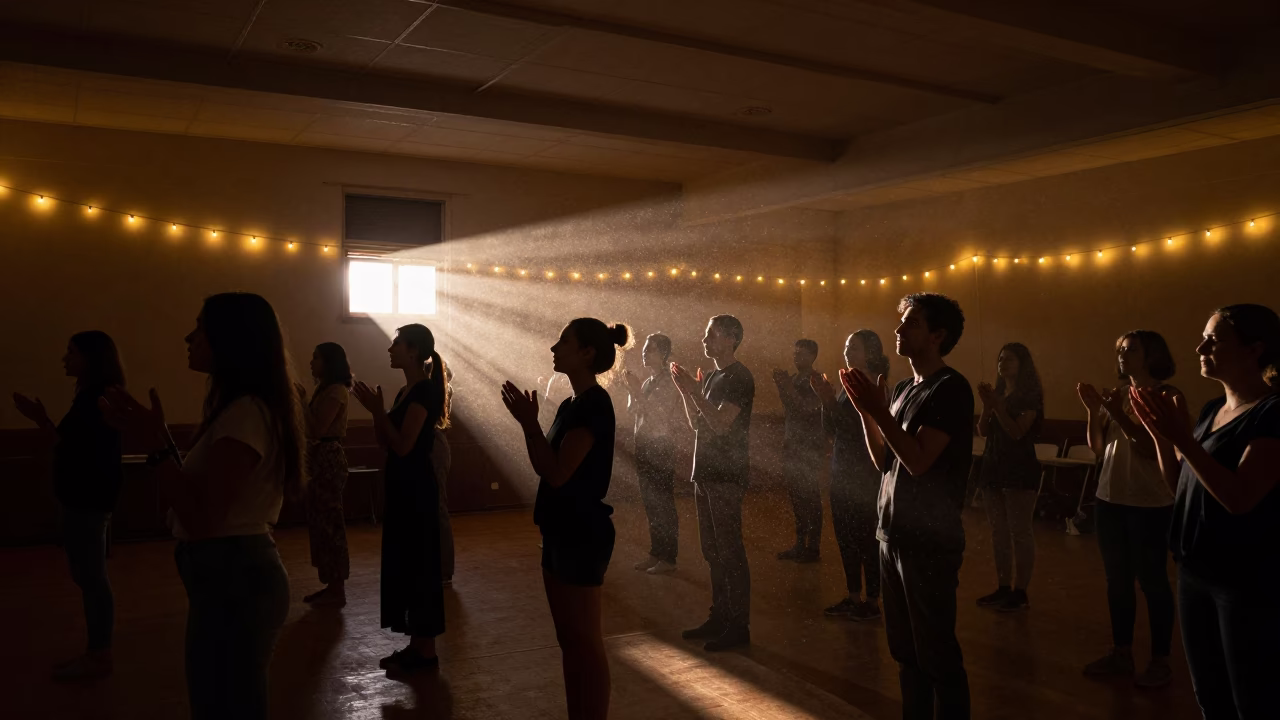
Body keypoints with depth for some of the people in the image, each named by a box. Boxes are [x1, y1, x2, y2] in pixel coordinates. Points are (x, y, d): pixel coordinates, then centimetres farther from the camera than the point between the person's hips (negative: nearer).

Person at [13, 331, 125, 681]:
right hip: (82, 498, 10)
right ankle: (95, 651, 23)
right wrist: (41, 419, 12)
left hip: (90, 500, -10)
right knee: (87, 576, 15)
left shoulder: (100, 400, -17)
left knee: (92, 577, -3)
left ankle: (100, 656, 6)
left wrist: (40, 419, -18)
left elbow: (76, 449, -21)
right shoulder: (93, 397, 13)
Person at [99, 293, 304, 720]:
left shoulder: (246, 414, -21)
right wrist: (158, 439, 12)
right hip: (232, 576, 10)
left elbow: (202, 519, -26)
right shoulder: (241, 409, 12)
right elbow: (202, 500, 13)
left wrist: (155, 443, -24)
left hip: (233, 581, -10)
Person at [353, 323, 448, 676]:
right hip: (402, 484, 10)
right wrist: (376, 410, 1)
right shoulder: (406, 391, 13)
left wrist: (378, 410, -16)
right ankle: (415, 644, 23)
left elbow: (404, 445, -21)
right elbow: (386, 444, 14)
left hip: (417, 486, -10)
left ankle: (427, 651, 7)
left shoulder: (424, 391, -15)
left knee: (419, 564, -3)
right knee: (401, 563, 14)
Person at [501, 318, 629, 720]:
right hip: (561, 532, 10)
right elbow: (545, 468, 16)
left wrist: (529, 423, -17)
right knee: (568, 638, 17)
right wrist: (529, 422, 6)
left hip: (584, 534, -10)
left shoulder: (594, 405, -17)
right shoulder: (571, 405, 11)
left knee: (586, 641, 0)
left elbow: (558, 473, -23)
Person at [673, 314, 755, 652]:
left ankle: (739, 626, 0)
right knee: (712, 549, 13)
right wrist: (685, 391, 4)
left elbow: (720, 423, -21)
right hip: (707, 472, 9)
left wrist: (694, 390, -18)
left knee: (730, 551, -6)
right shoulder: (712, 377, 16)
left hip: (727, 475, -9)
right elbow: (696, 423, 16)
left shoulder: (740, 378, -11)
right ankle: (719, 617, 21)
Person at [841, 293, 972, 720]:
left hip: (929, 540, -8)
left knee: (936, 653, 0)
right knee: (905, 650, 15)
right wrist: (865, 410, 1)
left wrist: (879, 411, -19)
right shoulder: (904, 388, 12)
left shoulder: (950, 388, -13)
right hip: (893, 535, 8)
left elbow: (918, 460, -21)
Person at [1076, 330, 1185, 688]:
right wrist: (1093, 409, -5)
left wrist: (1120, 416, -23)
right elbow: (1098, 447, 7)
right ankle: (1121, 652, 24)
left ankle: (1161, 661, 14)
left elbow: (1154, 450, -18)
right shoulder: (1117, 395, 8)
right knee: (1117, 580, 12)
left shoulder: (1167, 395, -9)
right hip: (1110, 499, 6)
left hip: (1150, 504, -6)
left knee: (1152, 580, 2)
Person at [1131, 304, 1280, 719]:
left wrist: (1183, 438, -27)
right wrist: (1159, 433, 1)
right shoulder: (1212, 409, 9)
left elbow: (1239, 498, -25)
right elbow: (1179, 484, 14)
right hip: (1195, 571, 8)